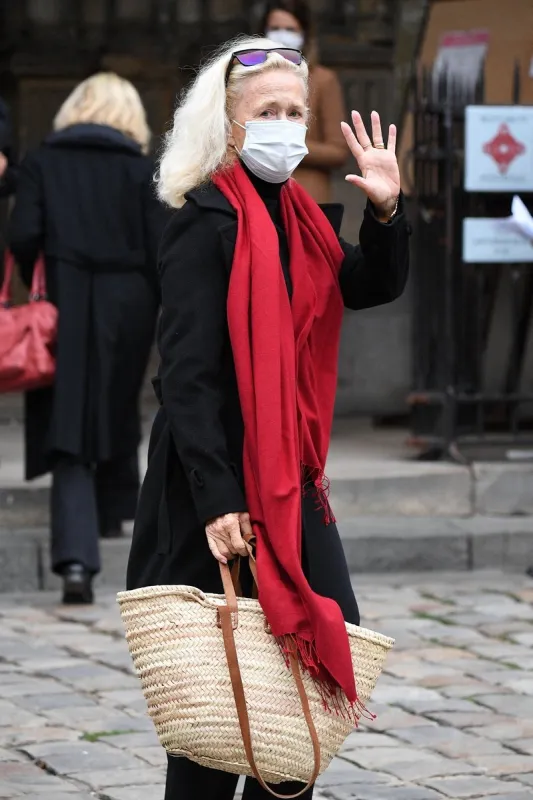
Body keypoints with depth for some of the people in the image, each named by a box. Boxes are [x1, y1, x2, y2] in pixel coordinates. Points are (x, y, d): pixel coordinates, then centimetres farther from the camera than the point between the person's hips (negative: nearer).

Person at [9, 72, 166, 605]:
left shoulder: (42, 162, 1)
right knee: (118, 414, 25)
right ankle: (113, 511, 43)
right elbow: (160, 248, -4)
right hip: (128, 303, 1)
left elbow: (23, 235, -8)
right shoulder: (141, 168, 0)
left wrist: (36, 284, 9)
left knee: (69, 433, -5)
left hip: (65, 305, -1)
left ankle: (76, 558, -19)